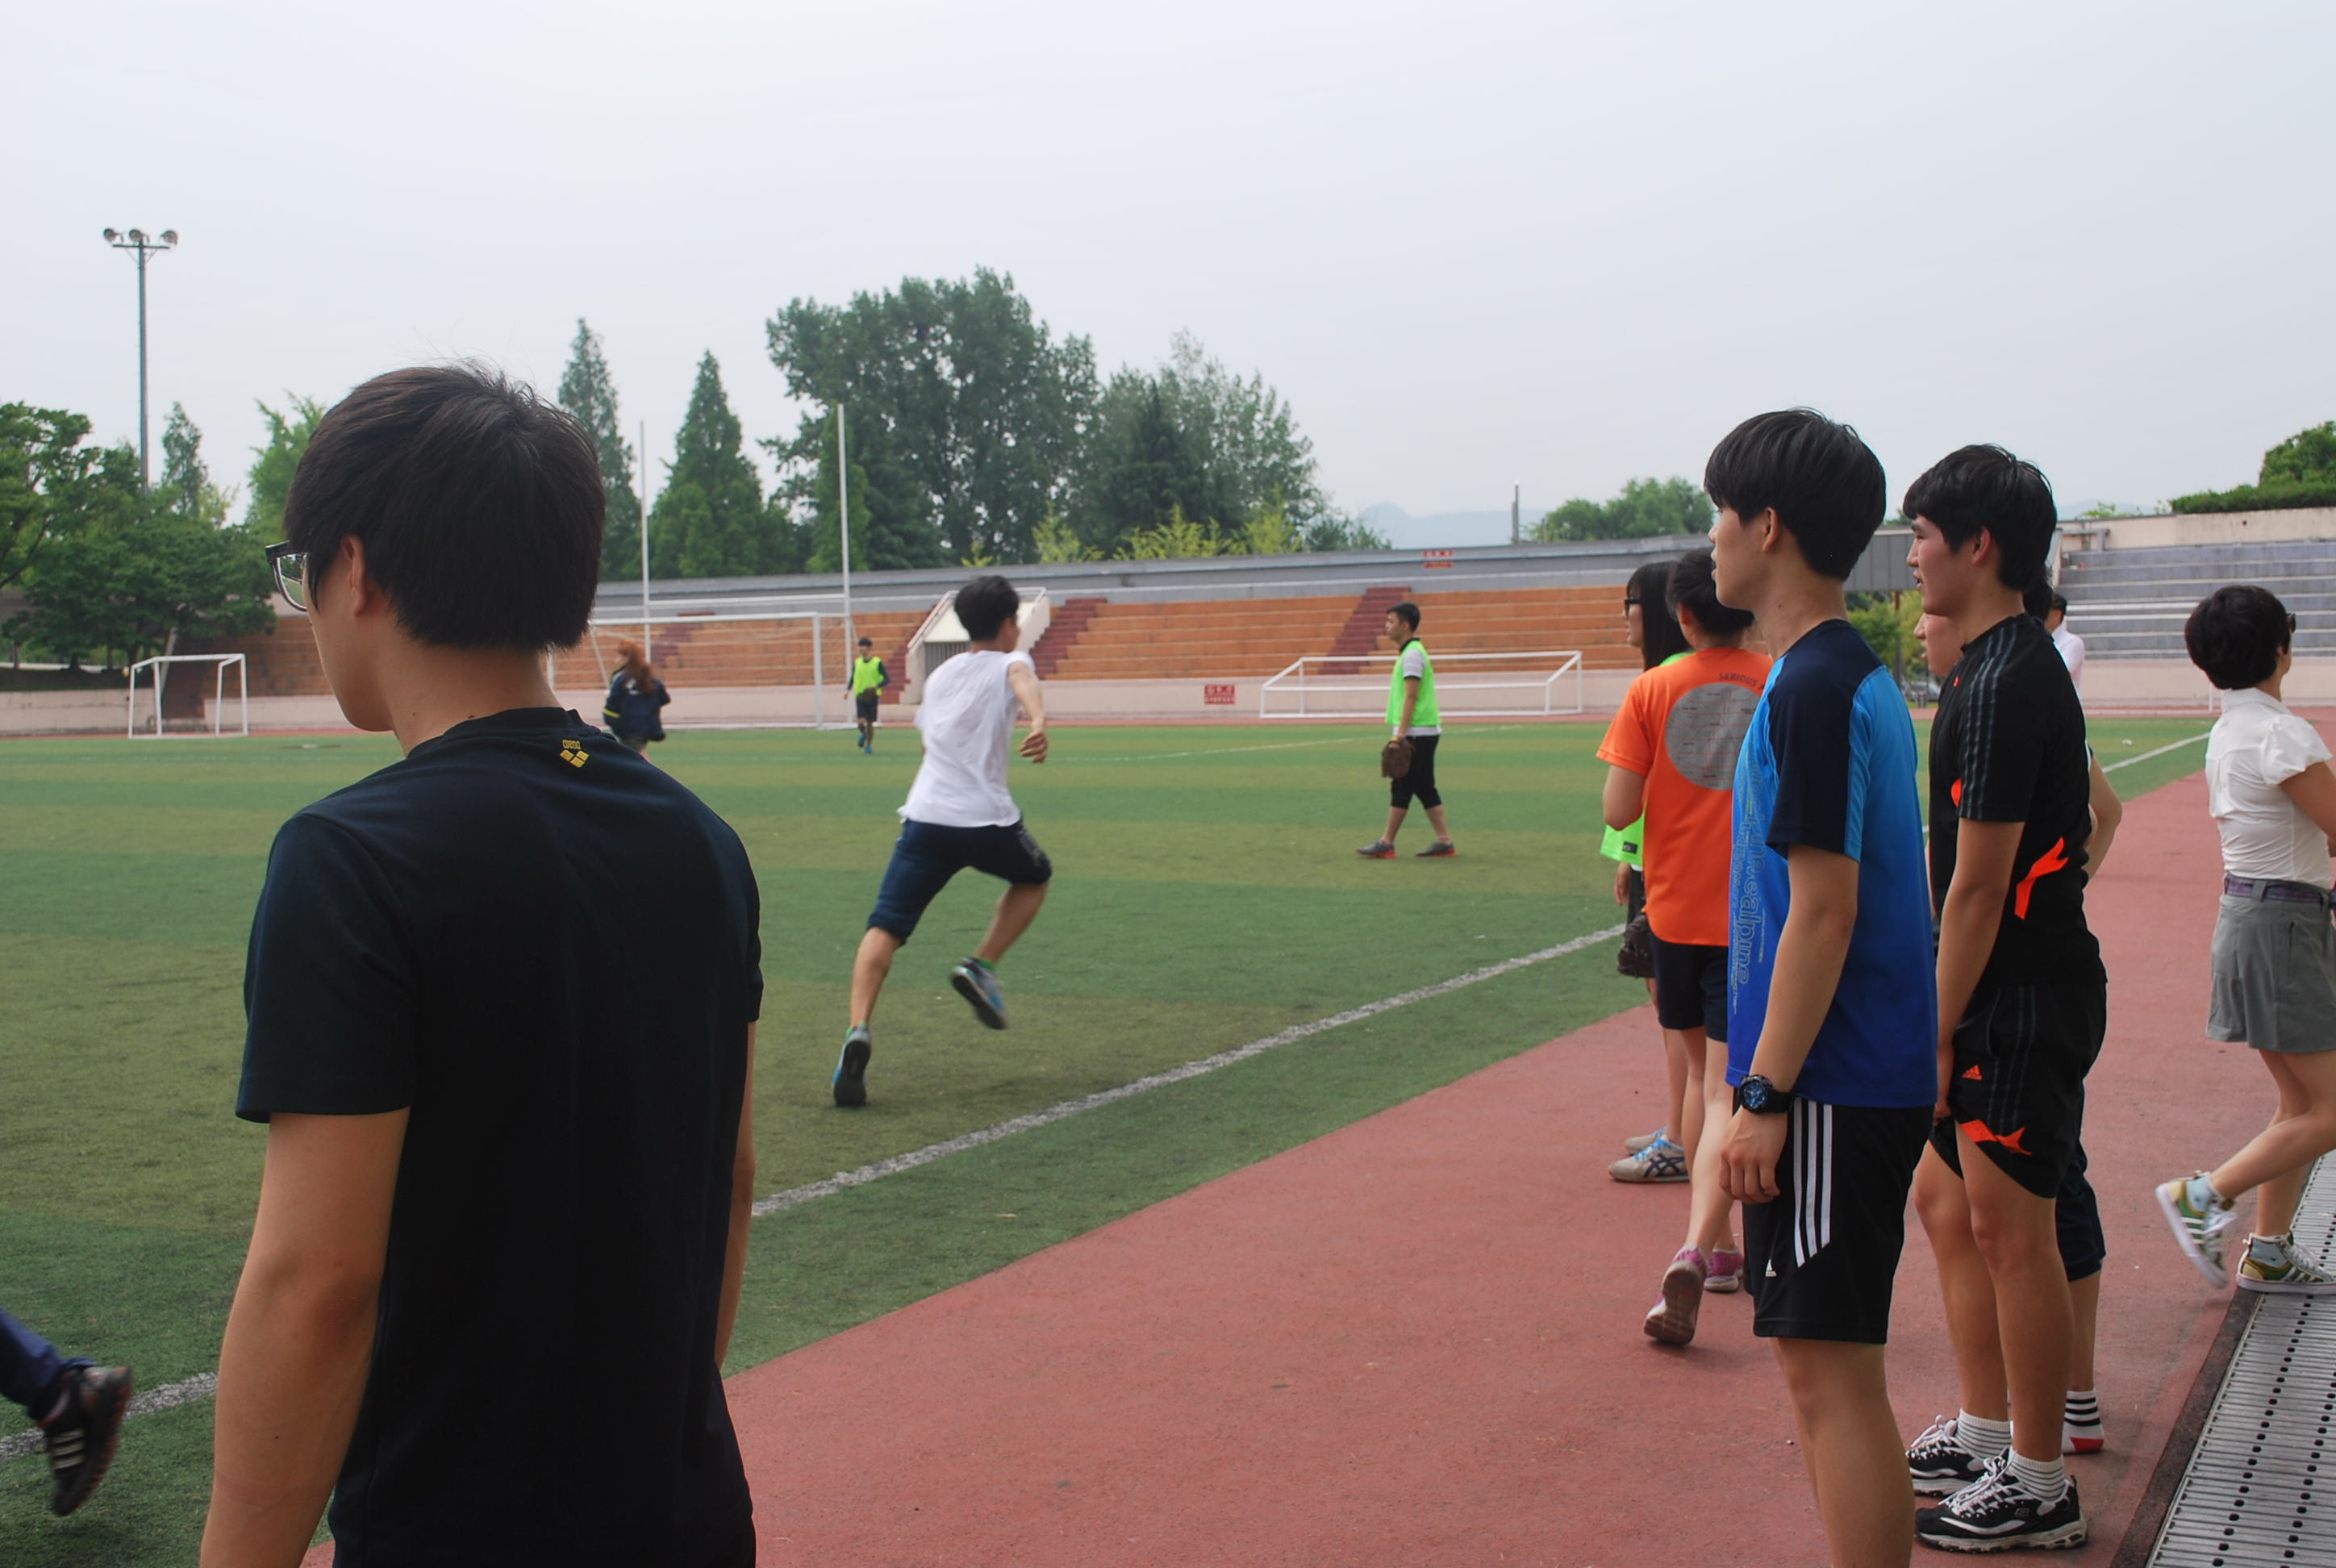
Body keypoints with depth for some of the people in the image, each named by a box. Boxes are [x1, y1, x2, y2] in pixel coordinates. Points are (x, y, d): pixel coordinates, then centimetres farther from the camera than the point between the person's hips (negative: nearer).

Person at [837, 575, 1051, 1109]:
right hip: (986, 819, -3)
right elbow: (1023, 680, -19)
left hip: (925, 814, 3)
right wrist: (1039, 722, -38)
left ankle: (858, 1030, -24)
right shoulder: (1008, 663, 6)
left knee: (885, 927, -3)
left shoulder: (939, 674, 22)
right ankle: (981, 967, 11)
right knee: (1034, 877, 28)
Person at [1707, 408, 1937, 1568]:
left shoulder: (1814, 688, -16)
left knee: (1829, 1370, -4)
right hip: (1867, 1076, 10)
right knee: (1823, 1361, 16)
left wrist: (1767, 1094, -19)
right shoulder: (1855, 673, 14)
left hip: (1829, 1084, -10)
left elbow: (1823, 911, -20)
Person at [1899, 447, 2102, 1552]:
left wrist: (1937, 1034, -16)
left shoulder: (2005, 686, -20)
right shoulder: (2001, 667, 12)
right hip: (2002, 991, 10)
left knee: (2008, 1223, -3)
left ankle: (2039, 1486, 8)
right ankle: (1981, 1434, 28)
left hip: (2025, 995, -10)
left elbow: (1978, 885, -20)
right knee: (1948, 1198, 17)